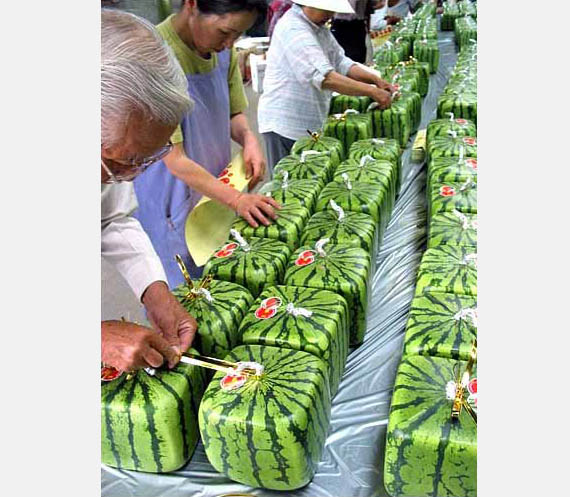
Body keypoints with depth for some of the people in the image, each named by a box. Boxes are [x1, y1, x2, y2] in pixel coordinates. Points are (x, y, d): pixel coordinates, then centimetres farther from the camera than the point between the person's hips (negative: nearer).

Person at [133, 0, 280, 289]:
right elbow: (174, 159, -26)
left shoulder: (223, 51, -3)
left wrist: (248, 138, -14)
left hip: (216, 189, 6)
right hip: (170, 205, -6)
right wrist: (236, 199, -31)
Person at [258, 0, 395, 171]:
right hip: (285, 125, -9)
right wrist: (371, 92, -28)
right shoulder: (292, 29, -19)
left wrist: (375, 79, -4)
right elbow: (323, 77, -29)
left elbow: (341, 62, 12)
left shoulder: (320, 28, 12)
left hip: (311, 124, 9)